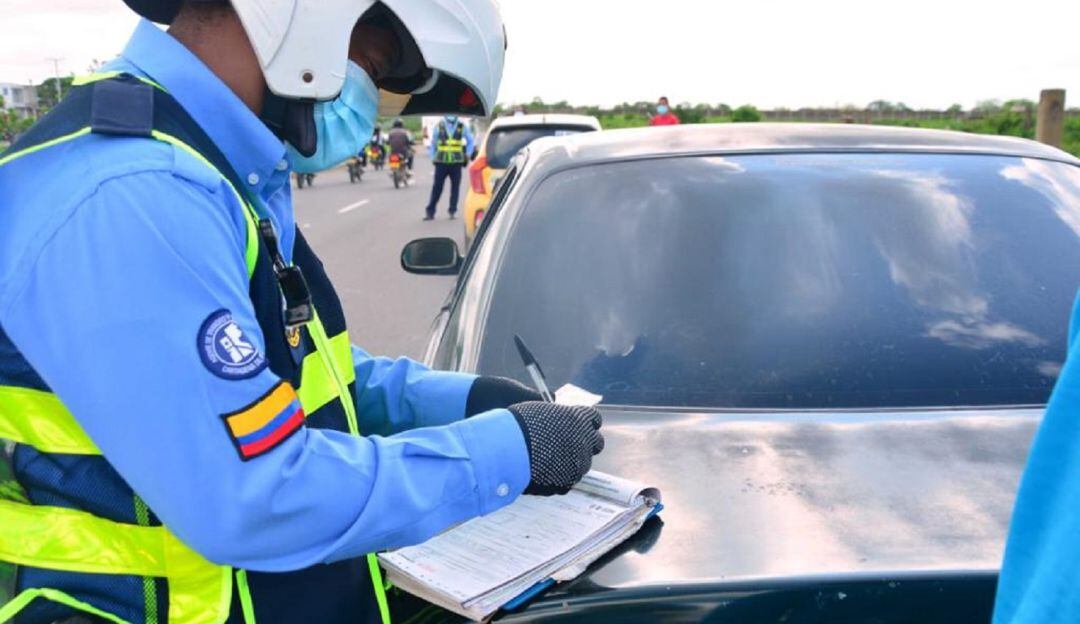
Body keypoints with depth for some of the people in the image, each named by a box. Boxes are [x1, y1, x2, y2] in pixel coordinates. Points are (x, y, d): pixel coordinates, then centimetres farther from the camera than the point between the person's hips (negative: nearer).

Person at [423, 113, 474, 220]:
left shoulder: (462, 126, 2)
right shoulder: (439, 126, 2)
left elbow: (470, 141, 14)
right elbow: (433, 143, 12)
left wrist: (467, 155, 7)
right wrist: (433, 157, 8)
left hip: (456, 163, 0)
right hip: (441, 162, 0)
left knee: (455, 187, 4)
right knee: (437, 187, 1)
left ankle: (452, 211, 14)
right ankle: (430, 211, 5)